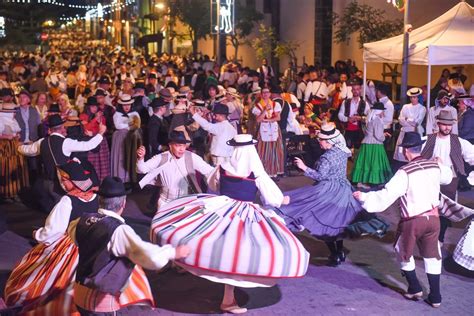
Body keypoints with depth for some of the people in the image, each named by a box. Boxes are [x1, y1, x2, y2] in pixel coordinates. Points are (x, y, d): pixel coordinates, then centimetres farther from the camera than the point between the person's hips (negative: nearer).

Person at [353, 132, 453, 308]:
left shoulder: (405, 172, -21)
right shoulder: (435, 167, -2)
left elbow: (386, 196, -24)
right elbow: (448, 177, 21)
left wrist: (364, 197, -14)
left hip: (413, 221, -5)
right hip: (433, 217, 5)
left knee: (404, 253, 20)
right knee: (432, 255, 16)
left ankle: (415, 289, 26)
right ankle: (435, 297, 19)